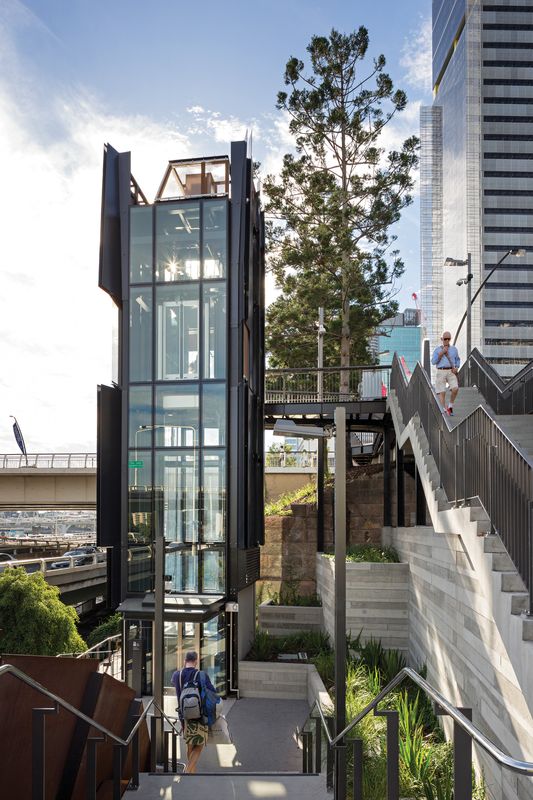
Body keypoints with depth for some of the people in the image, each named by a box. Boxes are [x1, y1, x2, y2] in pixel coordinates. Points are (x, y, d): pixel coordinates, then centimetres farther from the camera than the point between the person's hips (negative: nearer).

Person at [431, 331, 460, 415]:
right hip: (441, 372, -1)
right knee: (442, 392, -4)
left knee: (455, 389, -18)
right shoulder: (437, 350, 5)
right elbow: (433, 362, -2)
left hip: (451, 372, 1)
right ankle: (444, 410, 5)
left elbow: (457, 360, 21)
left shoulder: (454, 349, 10)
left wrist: (457, 368, 1)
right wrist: (441, 353, -11)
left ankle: (450, 406, 3)